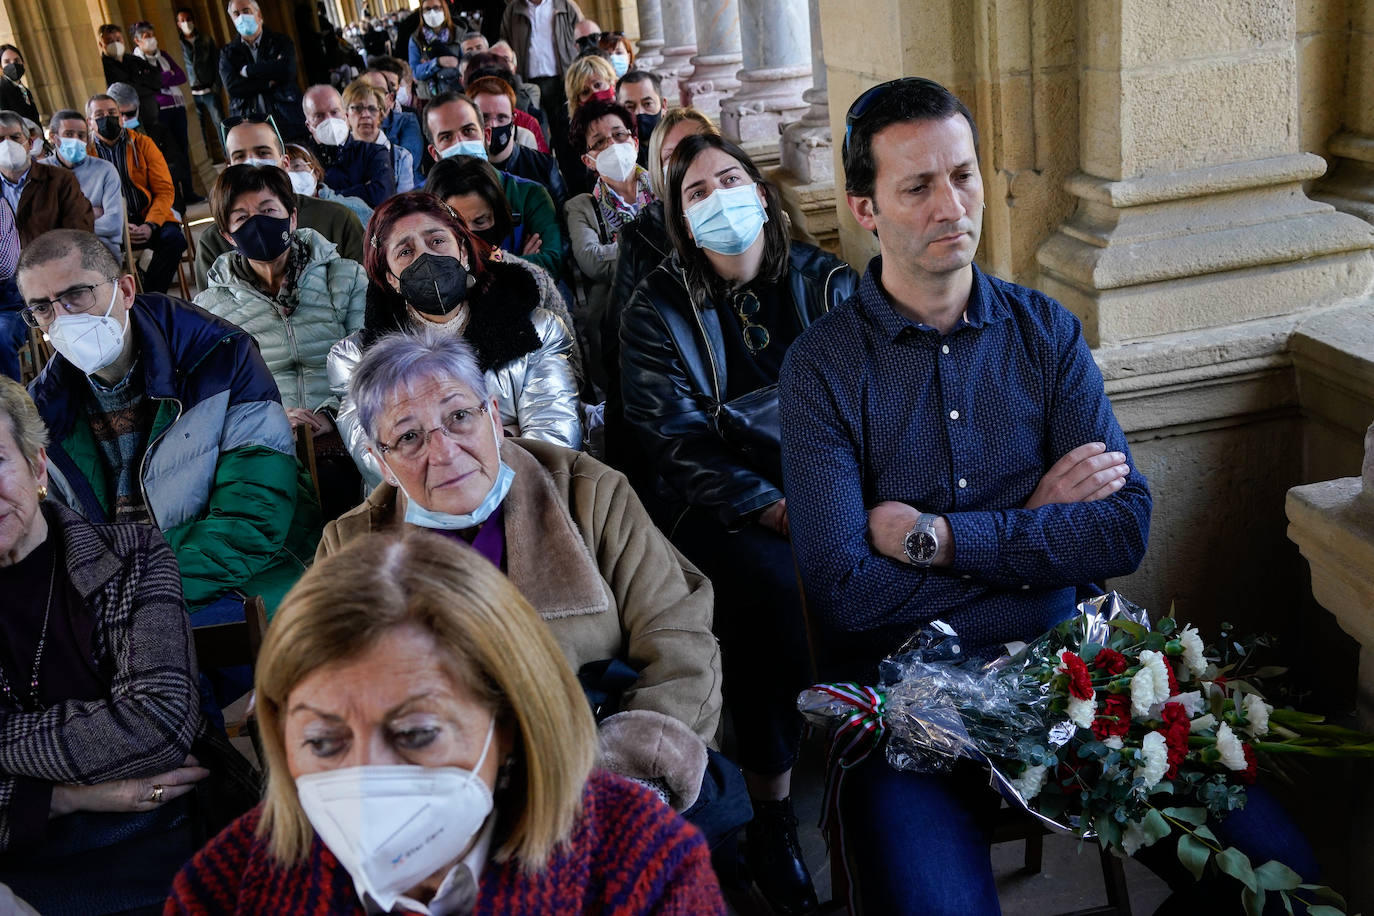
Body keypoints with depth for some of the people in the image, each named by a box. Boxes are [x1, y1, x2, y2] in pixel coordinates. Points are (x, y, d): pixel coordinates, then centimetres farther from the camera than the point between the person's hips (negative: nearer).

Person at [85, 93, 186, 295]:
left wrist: (150, 225, -16)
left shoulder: (143, 143, 8)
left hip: (149, 219, 1)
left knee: (174, 238, -29)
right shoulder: (84, 153, 6)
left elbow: (165, 191, 2)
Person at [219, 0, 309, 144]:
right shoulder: (228, 52, 13)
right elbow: (231, 87, -4)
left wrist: (248, 70, -4)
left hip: (287, 124, -1)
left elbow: (287, 71, -10)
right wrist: (270, 82, -9)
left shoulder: (281, 42, 10)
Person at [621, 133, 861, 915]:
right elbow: (679, 442, -5)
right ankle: (771, 815, -14)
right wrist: (776, 509, -17)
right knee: (781, 586, -32)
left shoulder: (825, 282, 11)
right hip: (723, 508, -2)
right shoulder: (659, 312, 5)